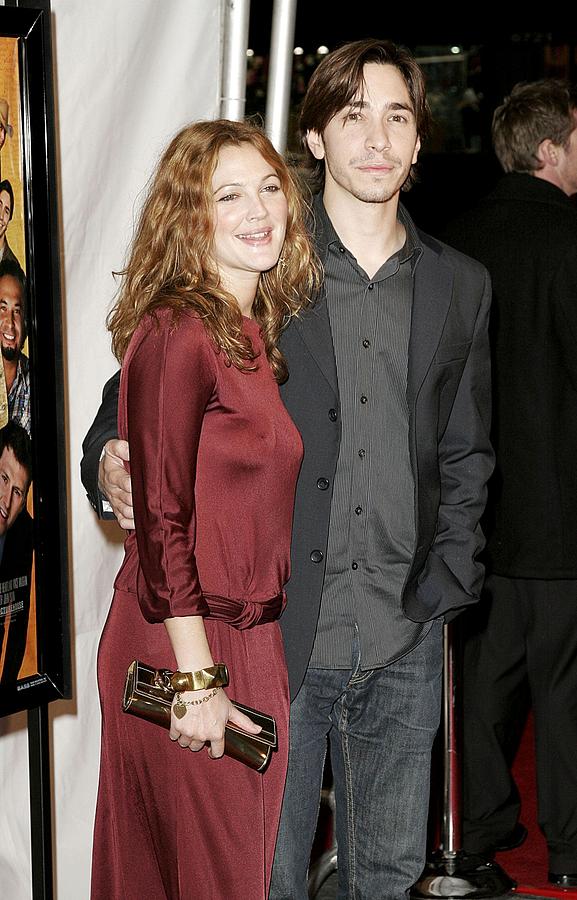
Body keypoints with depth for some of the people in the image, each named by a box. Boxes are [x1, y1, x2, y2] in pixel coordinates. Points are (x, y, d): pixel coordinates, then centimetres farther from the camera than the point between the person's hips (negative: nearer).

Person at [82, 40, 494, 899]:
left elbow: (465, 456, 15)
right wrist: (113, 463, -21)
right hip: (274, 635, -3)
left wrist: (445, 588, 3)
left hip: (405, 643, 3)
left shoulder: (461, 286, 9)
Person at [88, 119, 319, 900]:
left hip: (253, 638, 8)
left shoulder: (262, 332, 10)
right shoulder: (176, 334, -16)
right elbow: (160, 520, -18)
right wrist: (196, 680, -19)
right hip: (186, 648, -8)